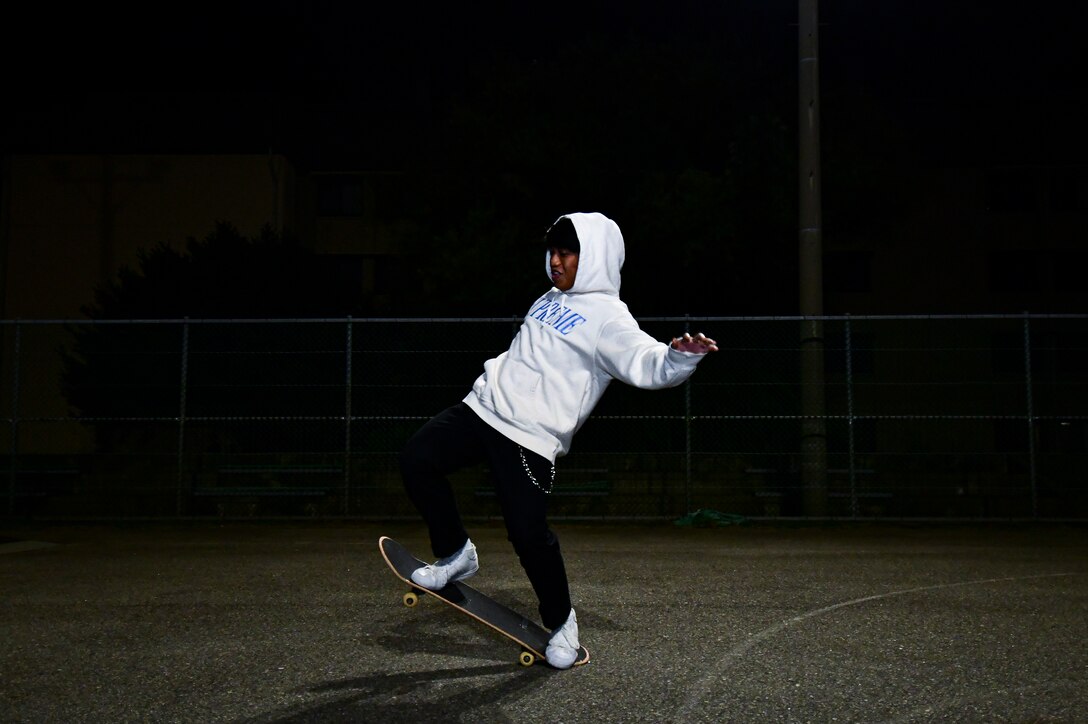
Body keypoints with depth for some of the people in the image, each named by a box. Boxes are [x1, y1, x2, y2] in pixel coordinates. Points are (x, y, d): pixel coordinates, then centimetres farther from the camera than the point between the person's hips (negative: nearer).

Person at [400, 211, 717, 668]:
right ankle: (456, 556, 14)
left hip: (531, 435, -8)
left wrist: (683, 356, -44)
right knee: (417, 460, -4)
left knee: (529, 533, -11)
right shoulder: (552, 300, 17)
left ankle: (560, 623, 16)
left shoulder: (607, 318, -9)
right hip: (484, 406, 8)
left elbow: (650, 365, -26)